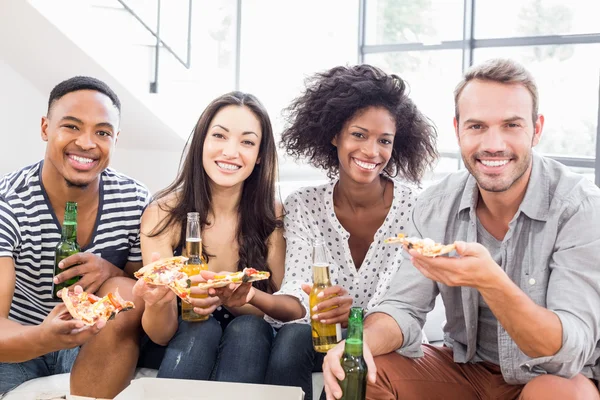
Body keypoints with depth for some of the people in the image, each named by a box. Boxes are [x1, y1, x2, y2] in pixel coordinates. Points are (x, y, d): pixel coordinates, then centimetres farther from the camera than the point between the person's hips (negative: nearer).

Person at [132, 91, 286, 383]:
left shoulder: (273, 216, -11)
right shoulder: (162, 214, -14)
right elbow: (161, 335, -15)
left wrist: (236, 299, -32)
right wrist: (156, 303, -40)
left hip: (249, 347, 2)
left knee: (247, 328, -30)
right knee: (203, 328, -32)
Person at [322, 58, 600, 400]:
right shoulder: (435, 206, -8)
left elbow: (570, 351, -28)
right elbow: (405, 308, -7)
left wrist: (491, 281, -45)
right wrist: (361, 342, -30)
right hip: (464, 367, 3)